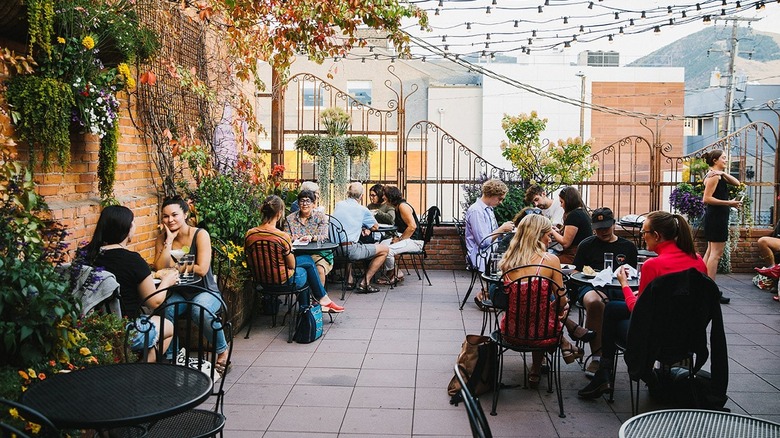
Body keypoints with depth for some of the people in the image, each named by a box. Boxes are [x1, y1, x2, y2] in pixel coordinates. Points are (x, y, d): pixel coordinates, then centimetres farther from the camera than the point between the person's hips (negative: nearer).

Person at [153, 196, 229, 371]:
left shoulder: (200, 235, -9)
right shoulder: (162, 238, 3)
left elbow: (202, 269, -19)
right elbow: (160, 269, -11)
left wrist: (174, 266, -8)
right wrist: (169, 241, -13)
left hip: (205, 291, -3)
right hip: (178, 293, 3)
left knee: (200, 309, -37)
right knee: (166, 309, -32)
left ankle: (223, 350, -11)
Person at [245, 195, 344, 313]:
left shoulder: (250, 234, -10)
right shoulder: (283, 236, -26)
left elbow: (250, 261, 2)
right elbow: (292, 265, -15)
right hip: (283, 280, -6)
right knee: (308, 261, 21)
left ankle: (305, 309, 38)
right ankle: (323, 299, 35)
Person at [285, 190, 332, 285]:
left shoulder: (321, 216, 7)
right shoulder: (290, 219, 13)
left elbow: (324, 237, -4)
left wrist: (312, 237, -25)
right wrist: (291, 239, -15)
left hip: (318, 253, -1)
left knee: (319, 270, -32)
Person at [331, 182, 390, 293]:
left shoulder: (338, 205, 13)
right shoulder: (362, 210, 0)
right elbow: (375, 227, 14)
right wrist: (366, 228, 32)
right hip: (350, 250, -7)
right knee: (384, 250, 4)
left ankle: (349, 280, 32)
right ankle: (364, 283, 3)